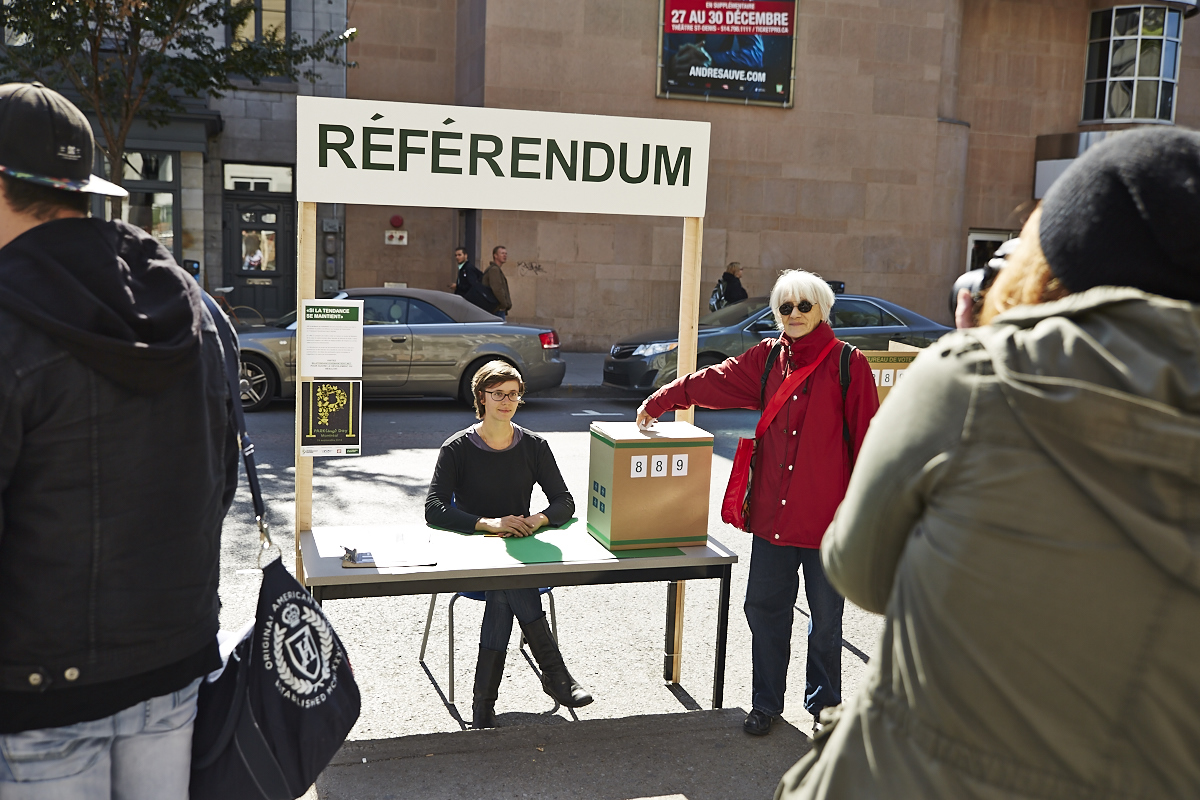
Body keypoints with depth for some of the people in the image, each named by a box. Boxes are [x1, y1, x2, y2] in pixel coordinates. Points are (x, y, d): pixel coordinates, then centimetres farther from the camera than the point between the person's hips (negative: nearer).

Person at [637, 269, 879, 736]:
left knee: (826, 618, 10)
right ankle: (767, 702, 25)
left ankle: (825, 704, 29)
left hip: (827, 515, -4)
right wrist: (660, 400, 16)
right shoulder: (767, 359, 8)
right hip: (772, 513, 4)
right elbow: (715, 380, 16)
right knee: (764, 608, 9)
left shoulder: (847, 364, -6)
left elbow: (866, 439, -5)